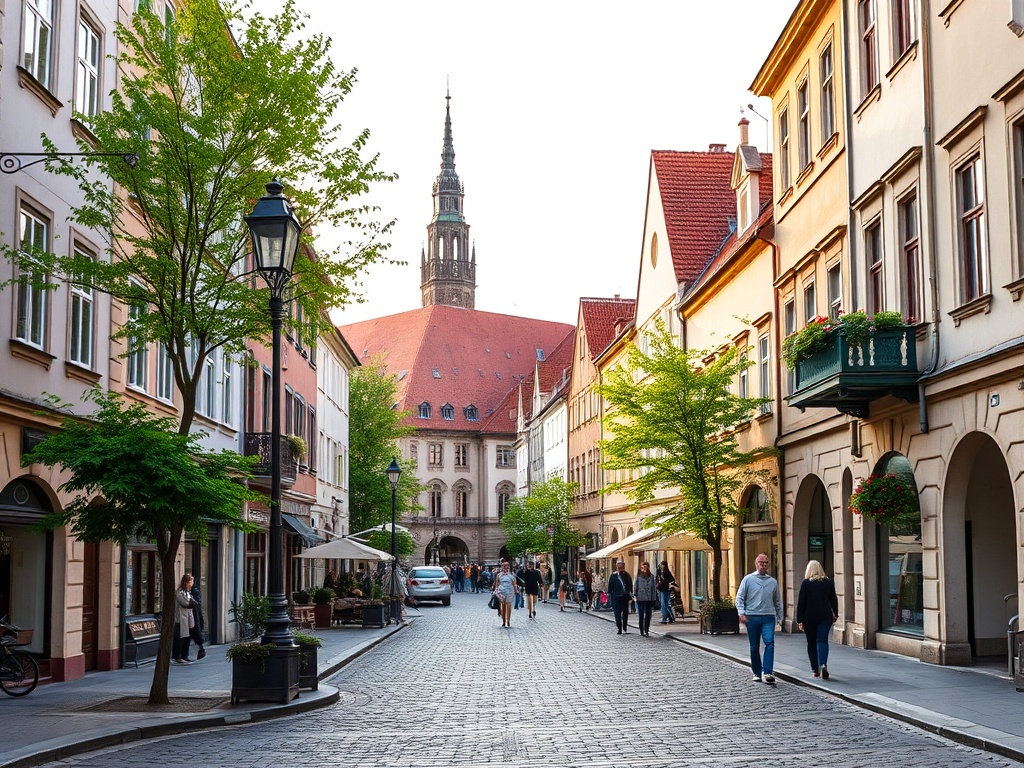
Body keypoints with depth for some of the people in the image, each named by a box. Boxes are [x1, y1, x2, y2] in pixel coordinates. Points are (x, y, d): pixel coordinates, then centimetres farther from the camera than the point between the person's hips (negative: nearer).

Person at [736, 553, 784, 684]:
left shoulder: (773, 582, 12)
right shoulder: (748, 579, 5)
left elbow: (778, 601, 20)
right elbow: (739, 597, 4)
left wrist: (779, 618, 18)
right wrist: (741, 613, -8)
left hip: (768, 617, 1)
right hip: (752, 617, -1)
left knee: (769, 642, -18)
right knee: (754, 647, 5)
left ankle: (768, 672, -23)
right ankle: (757, 673, 17)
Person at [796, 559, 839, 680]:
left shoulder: (806, 583, -5)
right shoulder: (829, 582, 3)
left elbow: (801, 602, -6)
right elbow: (834, 599, 11)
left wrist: (799, 620, -3)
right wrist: (835, 614, 23)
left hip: (809, 617, -1)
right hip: (825, 616, 1)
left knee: (811, 642, 10)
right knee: (822, 640, -2)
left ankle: (815, 669, 11)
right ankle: (823, 664, -25)